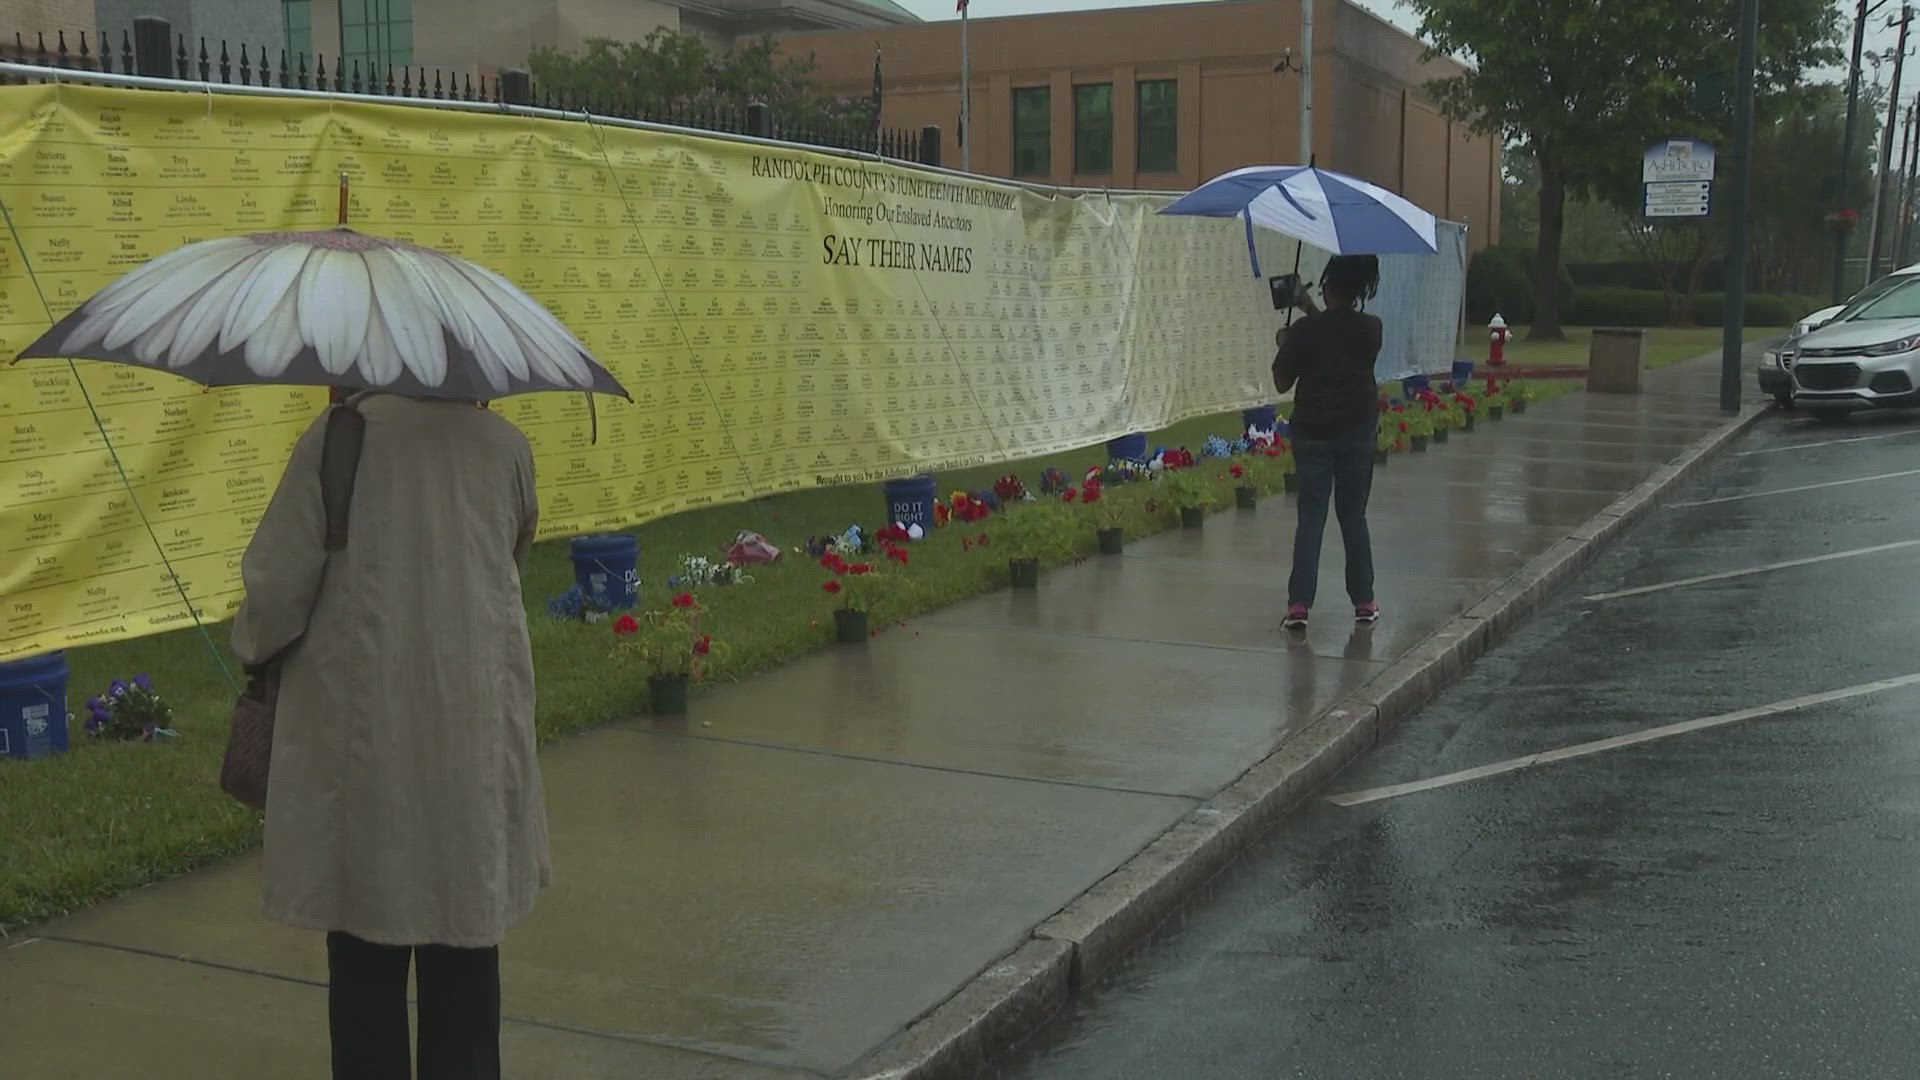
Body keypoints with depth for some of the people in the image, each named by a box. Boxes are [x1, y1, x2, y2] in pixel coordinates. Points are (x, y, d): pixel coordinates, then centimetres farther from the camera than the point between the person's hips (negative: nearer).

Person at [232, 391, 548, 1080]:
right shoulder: (506, 445, -1)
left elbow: (277, 584, -9)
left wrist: (254, 650, 11)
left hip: (361, 725, -2)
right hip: (475, 730, 2)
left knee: (366, 944, 9)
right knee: (465, 929, 14)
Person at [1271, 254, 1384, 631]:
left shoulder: (1303, 331, -14)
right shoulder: (1371, 328, -6)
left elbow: (1282, 383, -6)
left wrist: (1283, 345, 9)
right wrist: (1313, 312, 18)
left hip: (1312, 434, -2)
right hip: (1358, 433, 2)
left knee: (1311, 517, 2)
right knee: (1353, 516, 13)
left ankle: (1299, 604, -6)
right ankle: (1364, 602, 19)